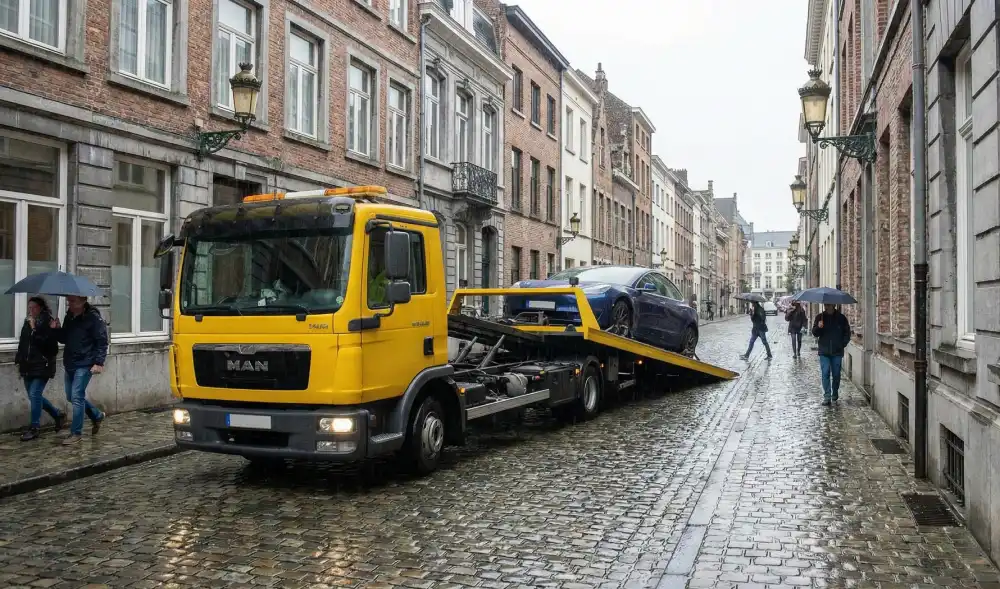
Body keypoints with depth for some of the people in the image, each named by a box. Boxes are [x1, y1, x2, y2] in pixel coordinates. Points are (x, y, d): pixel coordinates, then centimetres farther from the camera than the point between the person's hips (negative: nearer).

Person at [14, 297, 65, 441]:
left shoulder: (48, 323, -9)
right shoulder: (27, 322, 12)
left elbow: (47, 342, -20)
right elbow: (22, 343, 20)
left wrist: (34, 329, -22)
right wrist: (19, 361, 18)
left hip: (42, 365, -8)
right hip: (28, 366, 8)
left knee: (35, 394, -10)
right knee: (34, 396, 11)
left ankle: (33, 428, 0)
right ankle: (58, 415, 28)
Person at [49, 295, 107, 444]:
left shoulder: (94, 318, -13)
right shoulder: (69, 317, 9)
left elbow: (102, 342, -13)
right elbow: (64, 339, 18)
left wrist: (99, 362, -18)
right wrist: (57, 329, -2)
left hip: (85, 364, -8)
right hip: (70, 363, 8)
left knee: (76, 396, -9)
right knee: (71, 397, 15)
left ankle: (76, 433, 0)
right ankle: (97, 416, 34)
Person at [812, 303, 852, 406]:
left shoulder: (841, 318, 1)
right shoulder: (820, 317, 4)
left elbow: (847, 332, 7)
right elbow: (814, 333, 3)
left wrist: (843, 344, -5)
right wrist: (818, 327, -17)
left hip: (837, 351, 0)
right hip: (824, 352, 0)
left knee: (836, 374, 7)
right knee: (825, 374, -6)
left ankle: (835, 395, 23)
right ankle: (827, 397, -6)